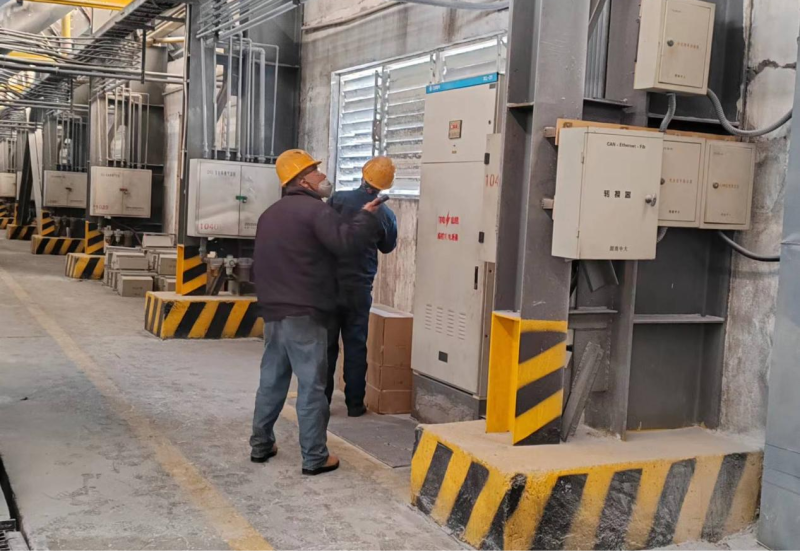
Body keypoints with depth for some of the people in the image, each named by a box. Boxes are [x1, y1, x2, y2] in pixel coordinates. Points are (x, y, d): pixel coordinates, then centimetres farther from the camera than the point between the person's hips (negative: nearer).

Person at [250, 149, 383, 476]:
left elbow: (260, 265, 24)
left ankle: (261, 445, 23)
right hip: (304, 314, -9)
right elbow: (347, 242, -23)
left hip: (273, 312, 9)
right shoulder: (314, 209, -12)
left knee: (272, 380, 16)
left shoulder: (270, 215, 18)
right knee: (311, 386, -4)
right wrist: (367, 216, -8)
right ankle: (315, 457, 1)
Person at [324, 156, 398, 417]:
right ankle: (355, 403, 12)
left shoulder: (338, 199, -9)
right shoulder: (386, 215, -2)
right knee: (356, 345, 9)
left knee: (326, 343, 8)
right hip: (360, 287, 1)